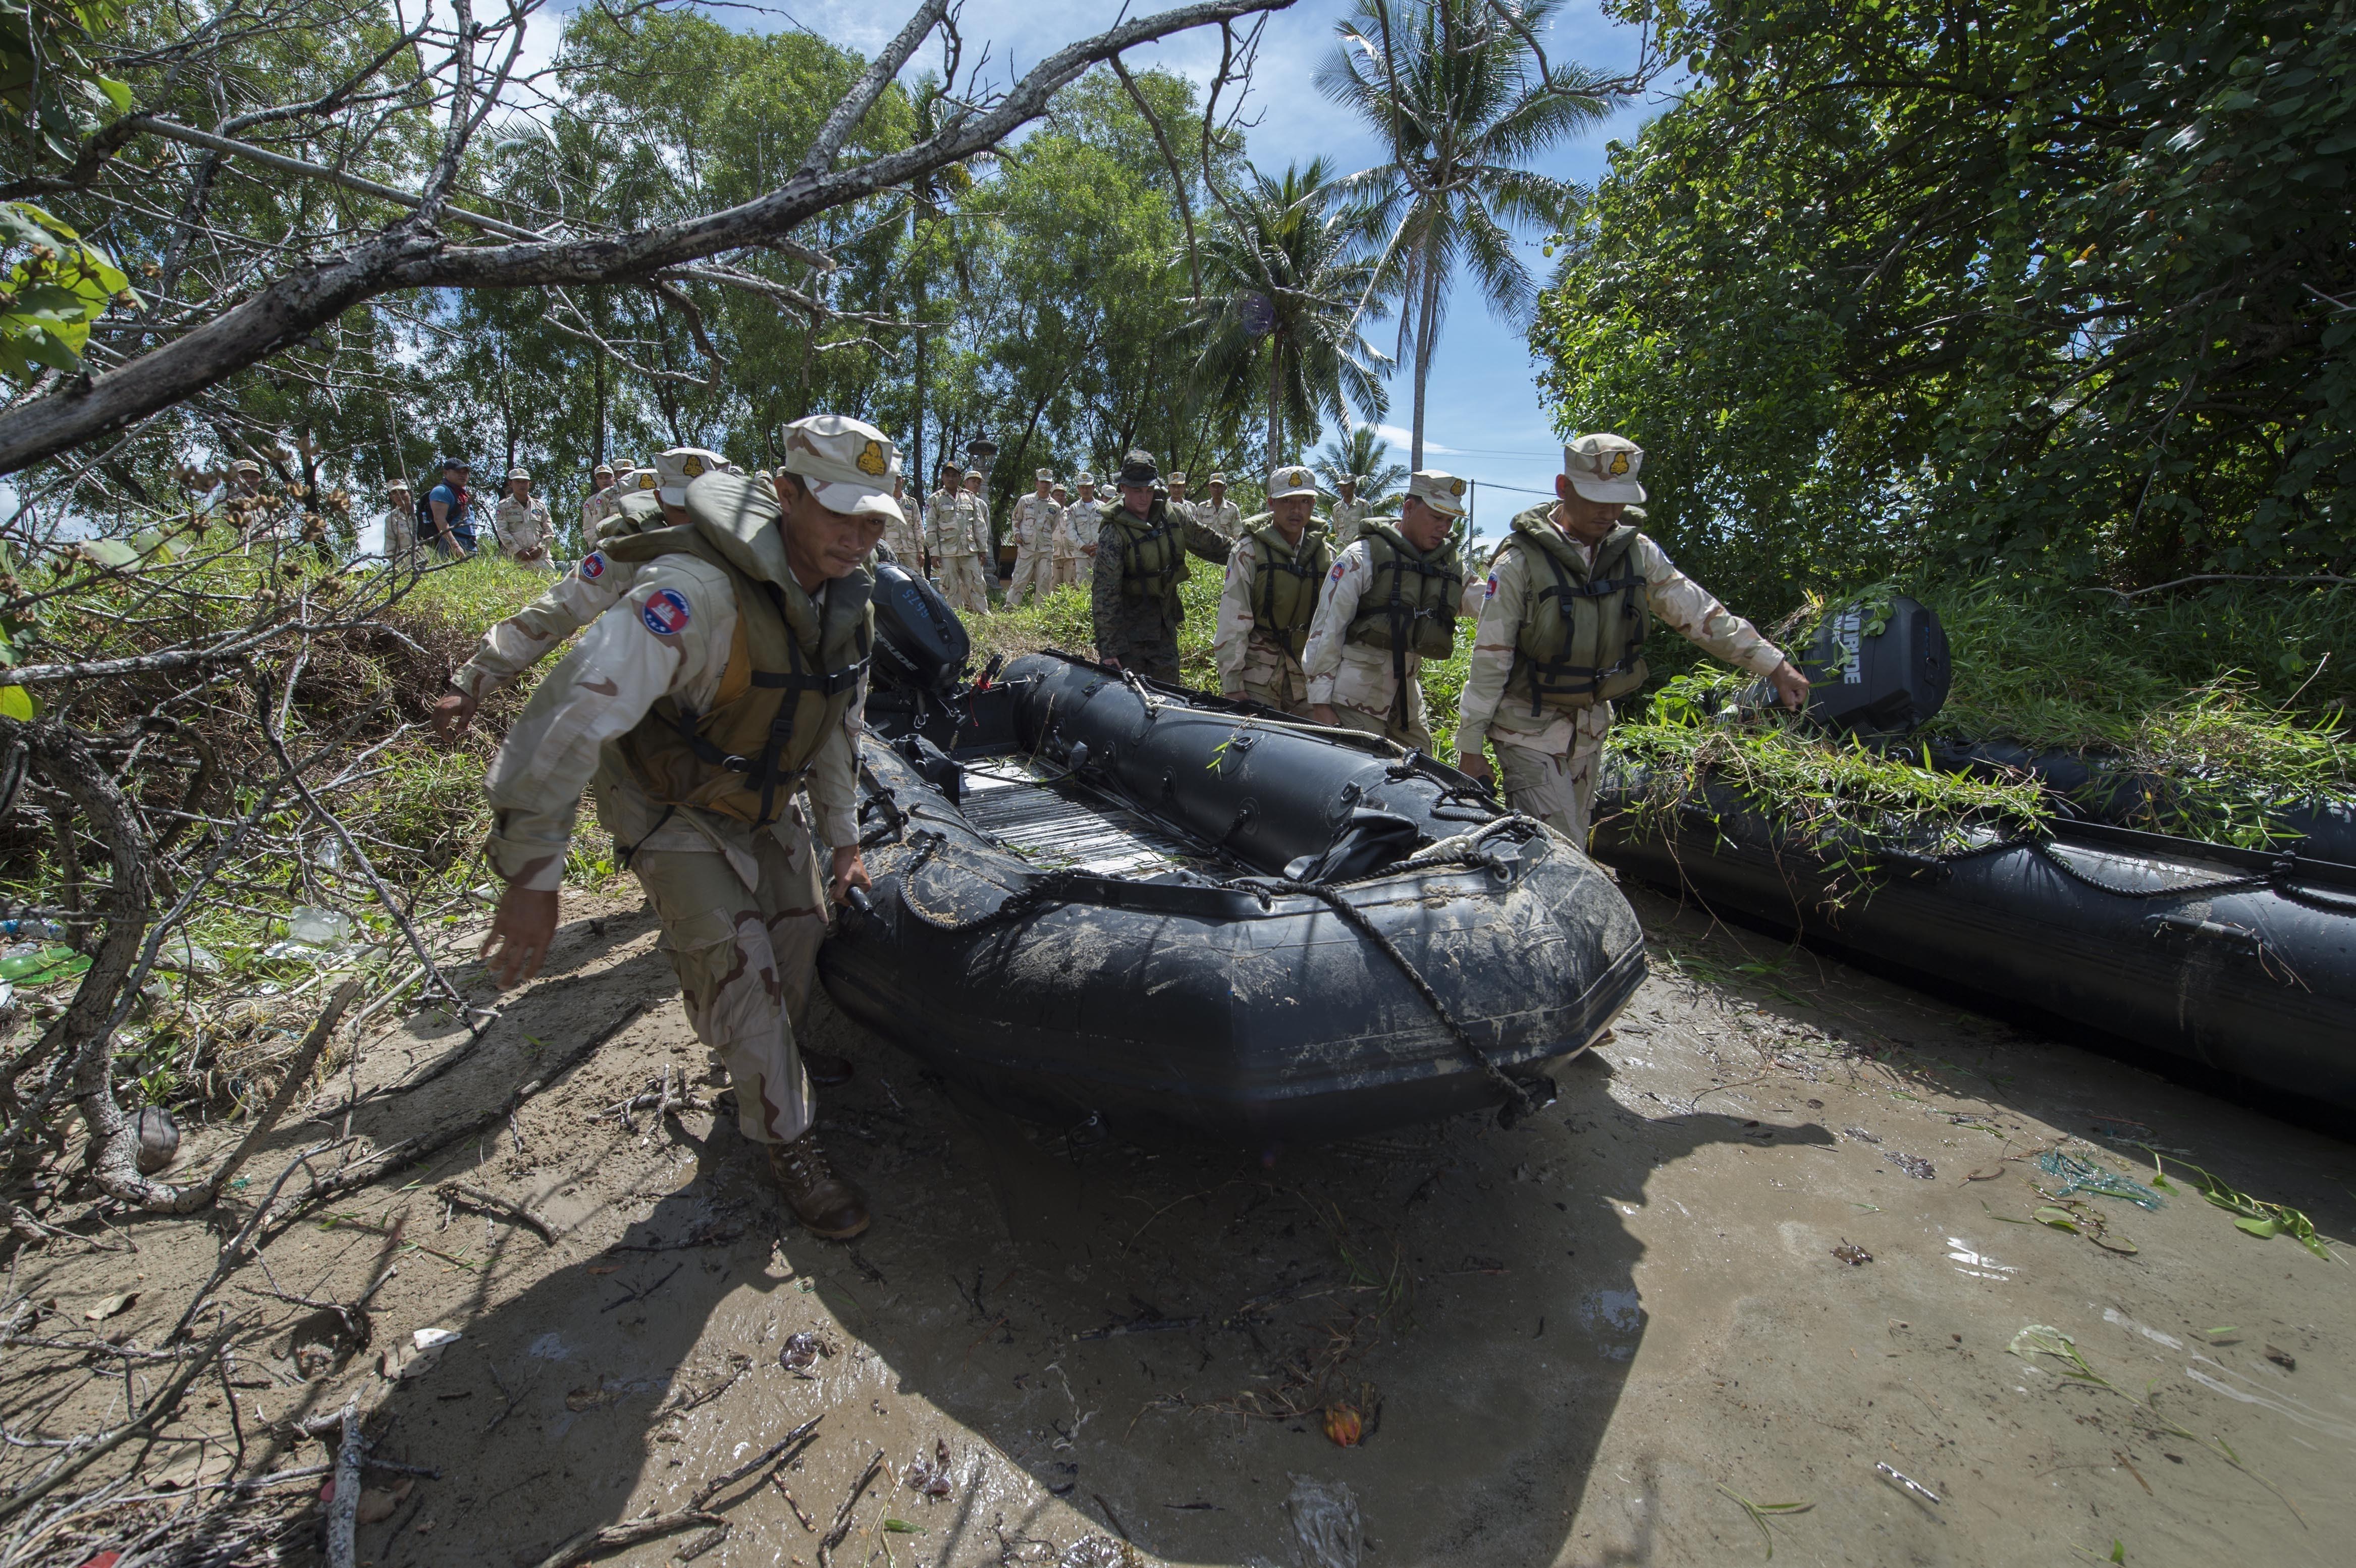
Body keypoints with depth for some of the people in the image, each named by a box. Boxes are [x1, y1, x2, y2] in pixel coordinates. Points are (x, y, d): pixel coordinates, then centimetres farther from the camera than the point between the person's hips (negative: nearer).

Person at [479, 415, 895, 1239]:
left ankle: (766, 1061, 43)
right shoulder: (697, 590, -36)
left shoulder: (849, 598, -10)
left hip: (762, 801, 7)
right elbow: (573, 717, -38)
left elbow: (836, 725, 4)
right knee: (737, 965, -11)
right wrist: (531, 876, -35)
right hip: (669, 809, -7)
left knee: (803, 927, 12)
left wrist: (844, 838, 8)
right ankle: (787, 1140, 11)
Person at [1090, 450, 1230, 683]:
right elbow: (1105, 593, -21)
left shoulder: (1170, 516, 0)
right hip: (1130, 624, -5)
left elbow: (1207, 542, 17)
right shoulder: (1113, 533, -17)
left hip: (1166, 619, 6)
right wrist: (1108, 649, -26)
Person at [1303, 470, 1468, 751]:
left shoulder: (1452, 566, 12)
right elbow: (1326, 629, -9)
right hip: (1357, 697, -6)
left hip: (1408, 694, 6)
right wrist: (1320, 701, -12)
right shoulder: (1363, 557, -6)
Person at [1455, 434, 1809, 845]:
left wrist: (1775, 664, 5)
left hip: (1590, 729, 6)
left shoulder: (1635, 552, 1)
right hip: (1529, 732, -6)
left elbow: (1699, 612, 8)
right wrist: (1469, 745, -13)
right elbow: (1489, 660, -15)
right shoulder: (1521, 561, -16)